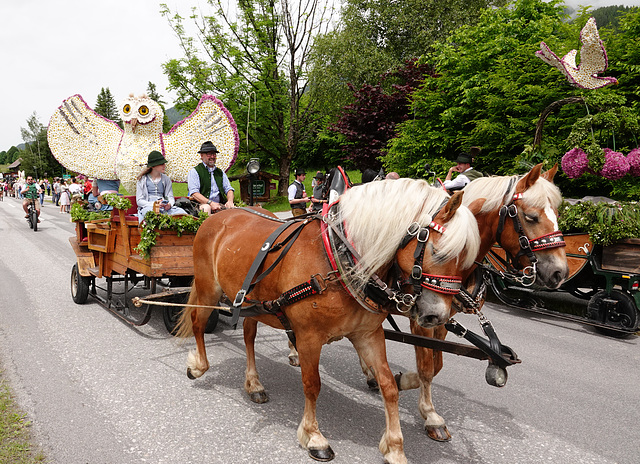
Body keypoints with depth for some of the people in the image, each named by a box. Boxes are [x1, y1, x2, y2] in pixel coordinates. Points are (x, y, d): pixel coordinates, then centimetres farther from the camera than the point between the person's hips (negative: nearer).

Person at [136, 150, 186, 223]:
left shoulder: (166, 179, 20)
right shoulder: (143, 179, 10)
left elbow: (170, 197, 14)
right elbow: (139, 200, 4)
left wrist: (169, 204, -11)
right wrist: (153, 204, -15)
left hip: (164, 208, 3)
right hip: (147, 206, -3)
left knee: (181, 211, -31)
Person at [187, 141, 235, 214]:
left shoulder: (220, 172, 23)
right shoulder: (194, 171, 6)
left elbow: (228, 189, 16)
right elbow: (194, 193, -7)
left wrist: (230, 201, -8)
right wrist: (210, 203, -21)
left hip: (220, 204, 5)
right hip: (202, 204, -4)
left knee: (233, 208, -24)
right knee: (206, 208, -38)